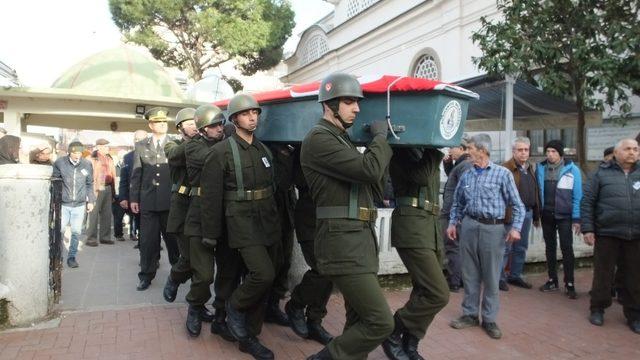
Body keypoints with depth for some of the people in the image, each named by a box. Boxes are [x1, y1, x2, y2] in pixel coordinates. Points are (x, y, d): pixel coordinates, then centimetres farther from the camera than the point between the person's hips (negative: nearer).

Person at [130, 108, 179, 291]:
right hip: (148, 201, 2)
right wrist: (134, 198, 4)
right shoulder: (140, 146, 9)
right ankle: (146, 276, 17)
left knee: (172, 238, 9)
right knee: (147, 240, 6)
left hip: (171, 201, -1)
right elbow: (136, 174, 8)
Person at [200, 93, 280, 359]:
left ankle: (249, 337, 23)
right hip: (242, 222, -6)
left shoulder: (264, 149, 12)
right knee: (264, 274, -18)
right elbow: (211, 196, -7)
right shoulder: (221, 151, -6)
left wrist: (275, 220, 13)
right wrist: (210, 235, -7)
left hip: (268, 222, 6)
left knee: (263, 282, 8)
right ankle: (234, 307, 12)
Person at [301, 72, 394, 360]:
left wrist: (379, 141, 14)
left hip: (359, 240, 10)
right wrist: (380, 137, -4)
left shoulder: (341, 139, 20)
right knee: (380, 322, -9)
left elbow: (367, 179, 21)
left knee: (359, 319, 15)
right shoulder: (319, 139, -12)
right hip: (342, 243, -10)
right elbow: (369, 169, -22)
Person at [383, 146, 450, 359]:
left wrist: (437, 153, -3)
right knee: (438, 294, -11)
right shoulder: (401, 150, -6)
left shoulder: (426, 150, 17)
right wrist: (435, 151, -11)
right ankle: (392, 333, 5)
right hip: (412, 227, -8)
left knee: (425, 292, 10)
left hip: (431, 225, 8)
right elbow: (421, 175, -17)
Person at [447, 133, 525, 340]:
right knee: (470, 274, 10)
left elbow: (517, 204, -4)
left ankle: (489, 319, 17)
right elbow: (458, 203, 19)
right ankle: (470, 314, 23)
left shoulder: (502, 174, -4)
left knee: (491, 276, 5)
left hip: (493, 228, -4)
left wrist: (516, 227, -14)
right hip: (469, 226, 4)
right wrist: (452, 223, 11)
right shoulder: (466, 176, 9)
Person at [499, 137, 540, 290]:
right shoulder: (506, 168, -10)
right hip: (511, 213, -8)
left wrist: (536, 215, 15)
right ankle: (500, 277, 10)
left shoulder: (530, 168, 15)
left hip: (527, 212, 8)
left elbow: (535, 192, 17)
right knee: (506, 247, -1)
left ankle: (515, 275, 27)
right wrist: (504, 214, -21)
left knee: (521, 247, 15)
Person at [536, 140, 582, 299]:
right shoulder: (540, 168, 1)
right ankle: (552, 280, 23)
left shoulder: (572, 169, -8)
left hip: (564, 215, -3)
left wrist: (577, 218, -8)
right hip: (546, 215, 3)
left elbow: (577, 195, -6)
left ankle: (569, 284, 7)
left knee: (566, 248, -3)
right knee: (550, 247, 12)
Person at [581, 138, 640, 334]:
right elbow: (587, 202, -1)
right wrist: (587, 229, -7)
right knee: (603, 274, 8)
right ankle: (597, 309, 23)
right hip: (607, 233, -2)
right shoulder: (602, 173, 0)